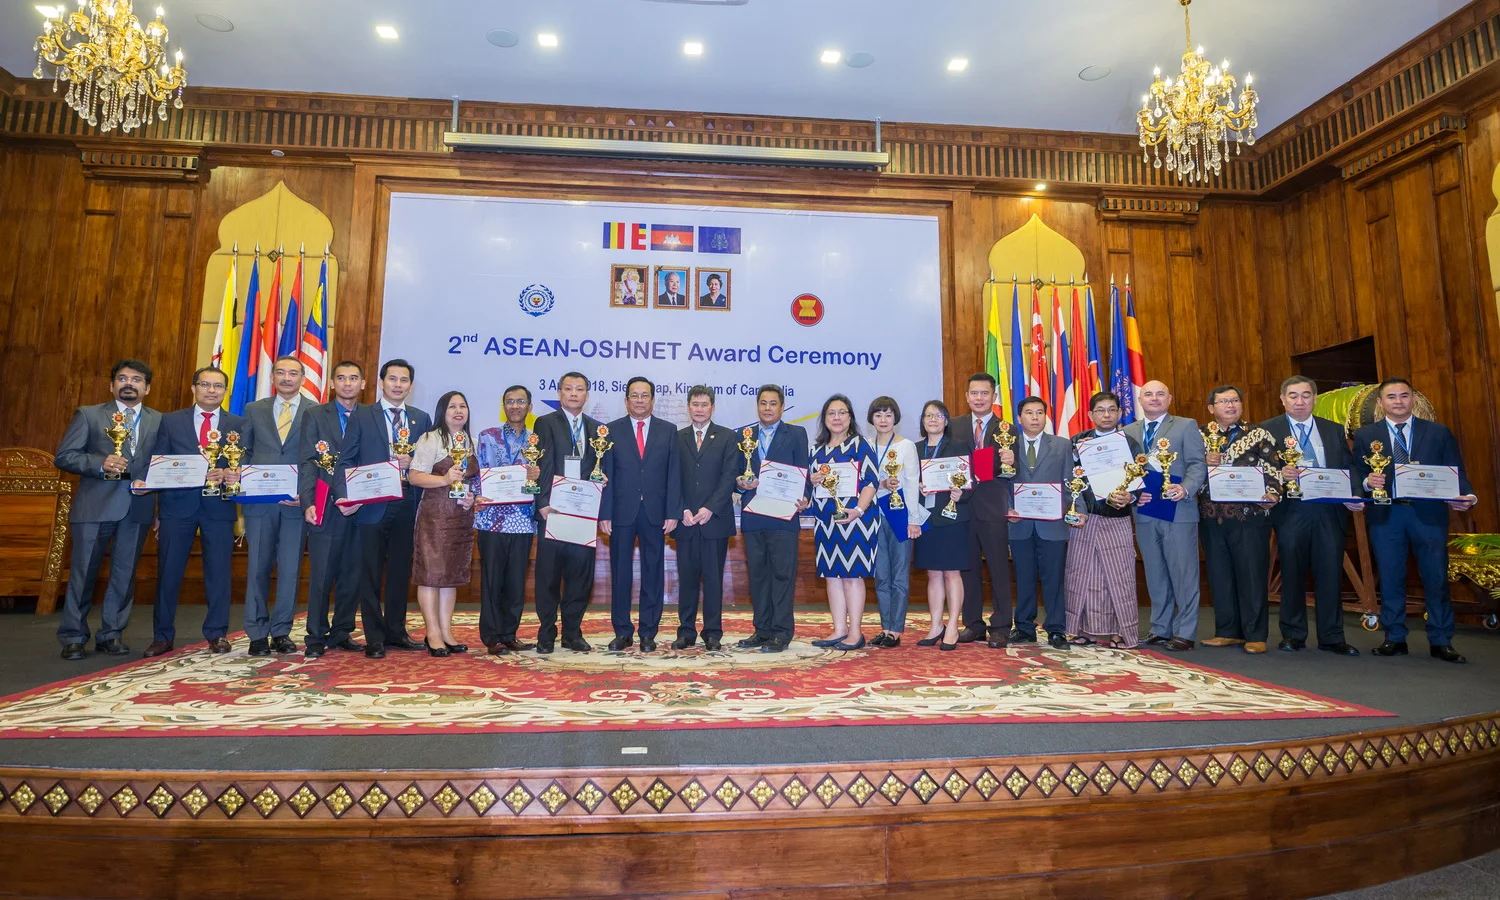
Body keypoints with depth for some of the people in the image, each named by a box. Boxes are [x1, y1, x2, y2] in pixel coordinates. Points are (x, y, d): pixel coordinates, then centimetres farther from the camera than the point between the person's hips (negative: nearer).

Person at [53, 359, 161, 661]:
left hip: (138, 507, 2)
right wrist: (100, 464, -16)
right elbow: (63, 456, 0)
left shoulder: (159, 421, 11)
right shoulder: (88, 415, 6)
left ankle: (111, 634, 18)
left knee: (125, 574, 7)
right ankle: (73, 637, 15)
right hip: (95, 505, -2)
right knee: (83, 572, 4)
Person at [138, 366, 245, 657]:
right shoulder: (170, 421, 10)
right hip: (177, 504, 1)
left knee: (218, 572, 3)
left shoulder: (239, 425, 8)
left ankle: (216, 634, 13)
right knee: (168, 571, 5)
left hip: (219, 505, -1)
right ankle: (162, 636, 16)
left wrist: (229, 474, -19)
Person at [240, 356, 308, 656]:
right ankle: (257, 634, 13)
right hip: (259, 500, 1)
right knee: (258, 567, 5)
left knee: (290, 569, 3)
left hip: (297, 502, -1)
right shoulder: (253, 410, 11)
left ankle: (281, 632, 13)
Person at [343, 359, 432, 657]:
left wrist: (412, 464, -10)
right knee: (372, 573, 2)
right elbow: (348, 459, -1)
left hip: (407, 505, 3)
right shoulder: (362, 416, 2)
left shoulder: (421, 419, 10)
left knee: (401, 571, 10)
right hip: (373, 504, -3)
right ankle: (375, 638, 10)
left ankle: (396, 631, 22)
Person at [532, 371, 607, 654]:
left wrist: (599, 510, 0)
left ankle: (572, 633, 18)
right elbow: (542, 466, -7)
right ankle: (546, 634, 15)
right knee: (549, 575, 4)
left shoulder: (596, 428, 13)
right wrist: (544, 503, -14)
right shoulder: (545, 423, 2)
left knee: (580, 574, 7)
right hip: (552, 511, -3)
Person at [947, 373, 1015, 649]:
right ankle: (973, 624, 21)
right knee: (967, 568, 10)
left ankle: (1000, 628, 11)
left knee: (999, 568, 1)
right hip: (962, 505, 3)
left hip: (993, 509, -3)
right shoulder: (954, 426, 9)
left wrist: (1010, 462, -25)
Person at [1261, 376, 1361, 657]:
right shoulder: (1267, 430, 3)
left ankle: (1332, 637, 14)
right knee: (1292, 575, 5)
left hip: (1329, 512, 2)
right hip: (1291, 512, -2)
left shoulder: (1335, 430, 13)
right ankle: (1293, 635, 15)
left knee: (1330, 574, 4)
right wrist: (1278, 474, -22)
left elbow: (1349, 469, 11)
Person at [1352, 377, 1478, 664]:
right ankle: (1394, 639, 15)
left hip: (1428, 514, 0)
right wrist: (1367, 482, -16)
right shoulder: (1365, 435, 9)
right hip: (1386, 515, 0)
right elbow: (1355, 473, 6)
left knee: (1436, 579, 3)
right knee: (1390, 580, 5)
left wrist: (1466, 495, -14)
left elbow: (1456, 471, 4)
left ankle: (1440, 642, 13)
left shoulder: (1439, 433, 9)